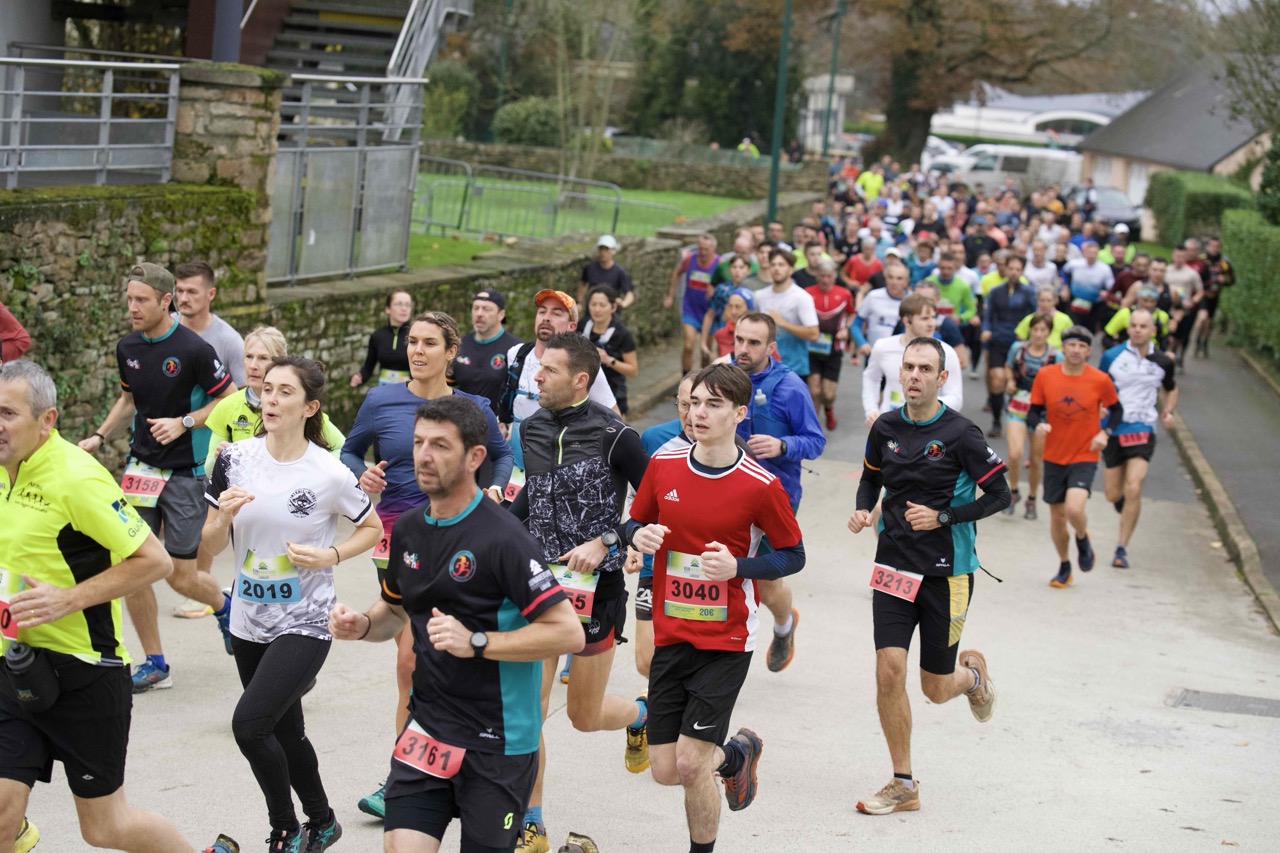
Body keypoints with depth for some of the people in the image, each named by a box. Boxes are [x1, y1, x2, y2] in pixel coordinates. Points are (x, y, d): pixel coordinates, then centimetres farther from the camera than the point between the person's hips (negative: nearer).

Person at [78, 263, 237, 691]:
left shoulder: (193, 349, -15)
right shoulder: (127, 347, 4)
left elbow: (229, 400, -7)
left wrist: (184, 422, -17)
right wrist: (99, 437, 9)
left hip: (185, 473, -5)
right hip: (141, 468, 5)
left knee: (182, 577, -2)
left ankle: (223, 606, 33)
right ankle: (155, 663, 11)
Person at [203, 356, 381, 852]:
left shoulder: (328, 473, -13)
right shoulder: (235, 460, -3)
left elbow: (373, 528, 3)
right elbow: (210, 547, 2)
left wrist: (328, 556, -14)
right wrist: (224, 515, -19)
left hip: (304, 623, -5)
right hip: (249, 621, 5)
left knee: (249, 723, -19)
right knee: (286, 732, 18)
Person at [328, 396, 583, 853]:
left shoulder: (501, 537, -17)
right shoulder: (407, 530, 5)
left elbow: (568, 631, -20)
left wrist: (476, 643, -24)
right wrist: (361, 625, 1)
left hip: (498, 742, -5)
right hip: (426, 730, 5)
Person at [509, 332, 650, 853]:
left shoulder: (613, 436, -13)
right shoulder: (532, 430, 4)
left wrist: (605, 543, -19)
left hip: (595, 587, -4)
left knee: (584, 716, 10)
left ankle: (641, 714, 45)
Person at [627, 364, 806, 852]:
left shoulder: (760, 486, -11)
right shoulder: (664, 465, 0)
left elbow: (793, 555, -2)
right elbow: (635, 522, 14)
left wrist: (737, 566, -19)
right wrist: (640, 535, -10)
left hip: (727, 641, -4)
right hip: (670, 634, 4)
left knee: (690, 764, -10)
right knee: (664, 771, 5)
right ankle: (737, 754, 38)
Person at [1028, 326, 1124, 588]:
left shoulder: (1100, 380, -8)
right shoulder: (1045, 375, -6)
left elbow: (1116, 410, 8)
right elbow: (1033, 412, 2)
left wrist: (1105, 432, -9)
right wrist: (1038, 425, -20)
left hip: (1084, 457, -2)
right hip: (1054, 457, 2)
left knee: (1074, 509, -23)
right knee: (1057, 516, 11)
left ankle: (1082, 539, 13)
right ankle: (1064, 567, 34)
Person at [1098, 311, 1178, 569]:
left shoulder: (1163, 362, 2)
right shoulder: (1111, 356, -3)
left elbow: (1171, 389, 21)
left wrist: (1168, 411, 2)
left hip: (1142, 431, 0)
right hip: (1112, 431, 0)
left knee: (1133, 490, -15)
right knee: (1113, 495, 4)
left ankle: (1122, 549, -4)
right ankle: (1125, 502, 43)